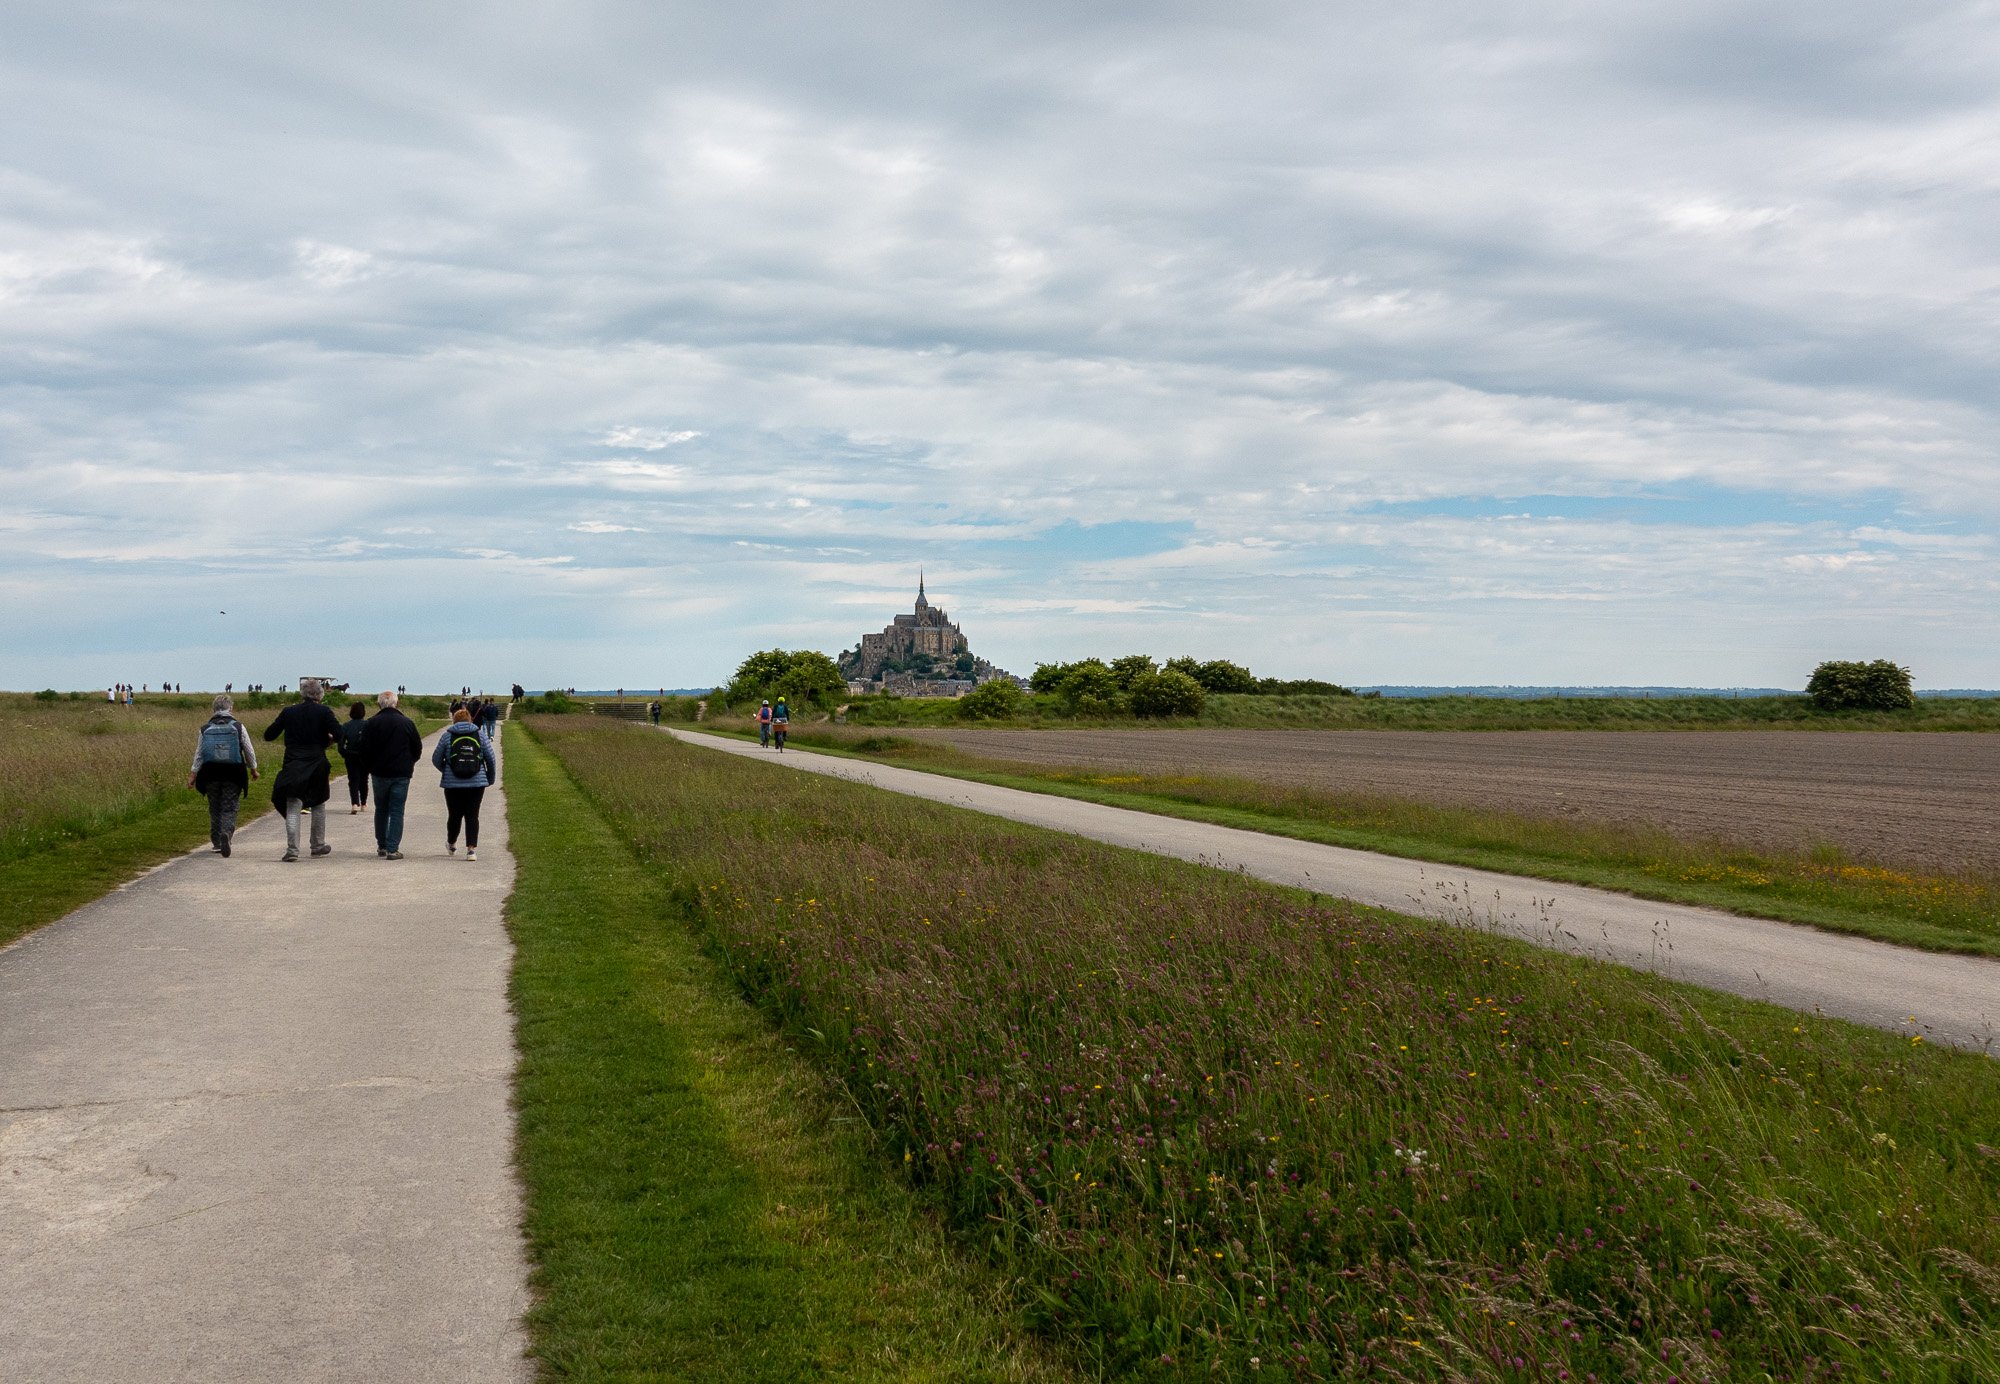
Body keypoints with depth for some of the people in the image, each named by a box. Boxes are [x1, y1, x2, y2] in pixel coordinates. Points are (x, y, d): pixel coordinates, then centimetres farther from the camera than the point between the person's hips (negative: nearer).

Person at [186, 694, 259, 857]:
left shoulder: (205, 728, 2)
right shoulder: (238, 727, -2)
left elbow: (198, 754, 3)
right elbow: (249, 750, 4)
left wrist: (193, 775, 8)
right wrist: (253, 769, 18)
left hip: (211, 775, 2)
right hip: (233, 775, -2)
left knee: (215, 808, 14)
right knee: (229, 809, 0)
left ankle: (216, 842, 19)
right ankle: (227, 833, -25)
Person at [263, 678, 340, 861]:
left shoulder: (289, 712, 2)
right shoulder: (323, 712, -3)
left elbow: (268, 735, 8)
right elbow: (338, 735, -12)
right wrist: (327, 738, 9)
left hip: (292, 766, 0)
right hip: (317, 766, 0)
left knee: (292, 809, -1)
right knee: (318, 806, 16)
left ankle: (292, 849, -12)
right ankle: (318, 846, 24)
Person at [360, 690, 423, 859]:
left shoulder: (372, 723, -4)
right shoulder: (407, 723, -2)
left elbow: (364, 750, -5)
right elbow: (418, 749, 3)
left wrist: (369, 767, 12)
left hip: (379, 773, 1)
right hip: (402, 774, -1)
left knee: (381, 810, 16)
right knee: (396, 812, 1)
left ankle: (381, 846, 22)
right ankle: (392, 849, -5)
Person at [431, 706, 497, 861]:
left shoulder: (447, 735, 0)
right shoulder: (480, 734, 3)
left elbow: (436, 759, 5)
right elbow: (491, 759, 4)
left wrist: (445, 771, 23)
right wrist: (491, 779, 16)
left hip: (453, 783, 0)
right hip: (477, 783, 0)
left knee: (454, 815, 13)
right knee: (472, 816, 2)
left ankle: (451, 845, 33)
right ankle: (472, 849, -7)